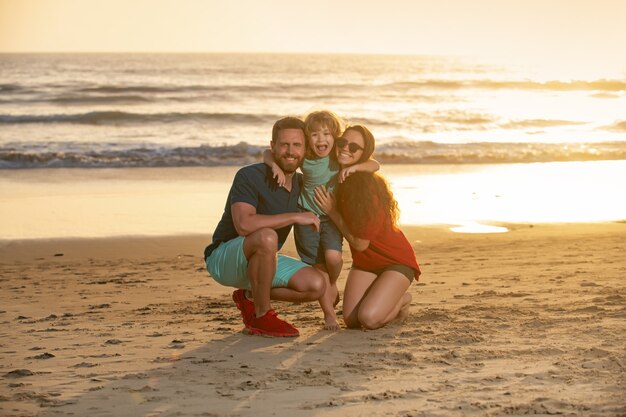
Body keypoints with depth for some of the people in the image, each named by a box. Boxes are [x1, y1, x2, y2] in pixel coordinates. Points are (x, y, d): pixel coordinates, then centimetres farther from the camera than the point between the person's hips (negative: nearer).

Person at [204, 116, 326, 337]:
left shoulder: (302, 184, 2)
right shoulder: (250, 176, -21)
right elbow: (244, 224, -37)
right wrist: (295, 217, -32)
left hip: (261, 261, 7)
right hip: (224, 258, -7)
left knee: (316, 285, -14)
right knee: (267, 237, -39)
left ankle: (249, 296, 7)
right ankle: (262, 317, -21)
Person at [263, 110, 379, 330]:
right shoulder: (304, 158, -12)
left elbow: (374, 165, -16)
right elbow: (268, 153, -6)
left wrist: (354, 167, -34)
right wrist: (275, 165, -28)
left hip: (332, 215, 0)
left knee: (333, 257, -21)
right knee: (318, 266, -1)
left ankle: (333, 285, 13)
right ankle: (329, 313, 13)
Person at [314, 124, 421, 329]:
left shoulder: (370, 187, -27)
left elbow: (360, 243, -23)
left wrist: (332, 212, -21)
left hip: (395, 260, -6)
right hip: (364, 262, 6)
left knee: (369, 319, -22)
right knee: (351, 320, -7)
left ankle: (402, 300, 10)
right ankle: (389, 298, 21)